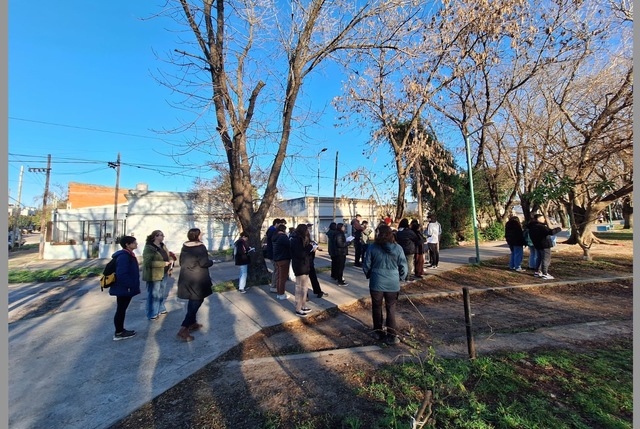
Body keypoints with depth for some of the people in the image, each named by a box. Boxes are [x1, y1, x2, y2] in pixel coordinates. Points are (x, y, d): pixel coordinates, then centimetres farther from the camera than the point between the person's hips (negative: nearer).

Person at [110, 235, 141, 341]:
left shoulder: (129, 255, 10)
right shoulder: (123, 256, -22)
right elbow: (121, 274, -28)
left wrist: (133, 286, 19)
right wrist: (130, 285, -21)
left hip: (125, 288, 10)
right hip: (123, 289, -10)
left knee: (122, 309, 18)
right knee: (121, 310, 3)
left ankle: (121, 330, 30)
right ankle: (118, 333, 16)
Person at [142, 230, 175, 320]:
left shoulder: (162, 245, 8)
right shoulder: (149, 248, -16)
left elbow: (168, 255, 21)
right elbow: (148, 262, -25)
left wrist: (171, 259, -2)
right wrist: (164, 263, -24)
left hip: (164, 273, 8)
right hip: (154, 275, -8)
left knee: (162, 293, 19)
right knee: (154, 294, 2)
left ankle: (161, 309, 34)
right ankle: (152, 314, 14)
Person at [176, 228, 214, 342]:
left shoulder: (185, 246, 7)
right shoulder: (200, 247, -17)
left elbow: (181, 261, 17)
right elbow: (204, 263, -23)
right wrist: (211, 261, -4)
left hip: (186, 278, 8)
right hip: (197, 279, -8)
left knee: (192, 301, 21)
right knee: (197, 302, -1)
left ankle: (193, 323, 31)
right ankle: (183, 330, -4)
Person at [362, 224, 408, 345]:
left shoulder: (373, 247, -8)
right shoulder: (398, 248, -6)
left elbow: (366, 265, -3)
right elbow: (404, 267, -3)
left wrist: (369, 276, 15)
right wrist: (400, 279, 13)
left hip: (376, 283, 0)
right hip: (393, 283, 1)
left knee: (377, 308, 16)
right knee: (391, 309, 13)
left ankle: (378, 332, 29)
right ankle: (392, 336, 16)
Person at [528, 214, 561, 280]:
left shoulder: (532, 227, 9)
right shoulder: (540, 227, -20)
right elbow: (551, 232, -27)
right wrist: (559, 229, -12)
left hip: (538, 245, 9)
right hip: (545, 245, -9)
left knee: (540, 258, 20)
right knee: (546, 259, -1)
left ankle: (537, 272, 26)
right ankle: (545, 274, 2)